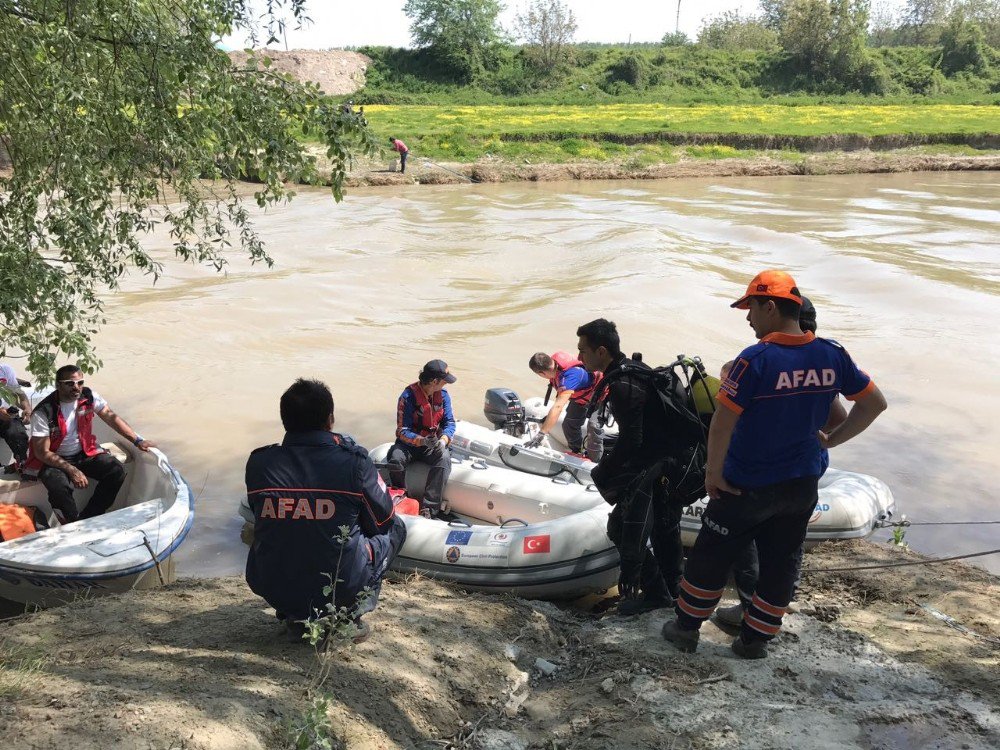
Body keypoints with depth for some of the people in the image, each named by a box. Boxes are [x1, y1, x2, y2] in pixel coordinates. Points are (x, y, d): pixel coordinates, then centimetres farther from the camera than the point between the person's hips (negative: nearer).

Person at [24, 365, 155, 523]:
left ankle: (87, 519, -7)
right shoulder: (43, 413, -21)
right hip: (53, 460, -5)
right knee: (60, 487, -35)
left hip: (84, 453, 5)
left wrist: (137, 441, -7)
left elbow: (110, 417, 0)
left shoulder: (88, 396, -10)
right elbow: (42, 452, -18)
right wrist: (72, 470, -26)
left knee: (117, 471, -18)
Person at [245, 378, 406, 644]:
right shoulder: (354, 462, -13)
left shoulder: (258, 462, -6)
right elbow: (382, 522, 3)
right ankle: (349, 615, 9)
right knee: (395, 527, 20)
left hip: (272, 590, 3)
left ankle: (294, 617, 20)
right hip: (342, 590, -3)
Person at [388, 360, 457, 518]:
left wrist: (443, 440, -24)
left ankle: (428, 508, -32)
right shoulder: (408, 397, -17)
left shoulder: (443, 395, -3)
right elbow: (402, 430, -17)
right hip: (409, 442, -2)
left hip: (433, 442, 3)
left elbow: (449, 422, -3)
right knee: (396, 459, -33)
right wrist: (422, 441, -35)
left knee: (444, 459, -30)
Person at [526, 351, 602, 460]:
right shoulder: (554, 362, -21)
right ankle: (576, 453, 32)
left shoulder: (569, 375, -44)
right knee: (569, 424, 11)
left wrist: (541, 434, -53)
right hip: (580, 396, 8)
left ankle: (594, 463, -1)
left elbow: (558, 406, -51)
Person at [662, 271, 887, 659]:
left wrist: (714, 472, -10)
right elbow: (875, 402, 6)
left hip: (747, 486, -5)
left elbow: (723, 422, -22)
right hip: (802, 485, 5)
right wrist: (833, 439, 10)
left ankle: (686, 627, 25)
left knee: (710, 557, 12)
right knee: (780, 563, 17)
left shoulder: (755, 360, -22)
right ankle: (755, 640, 28)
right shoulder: (833, 355, -5)